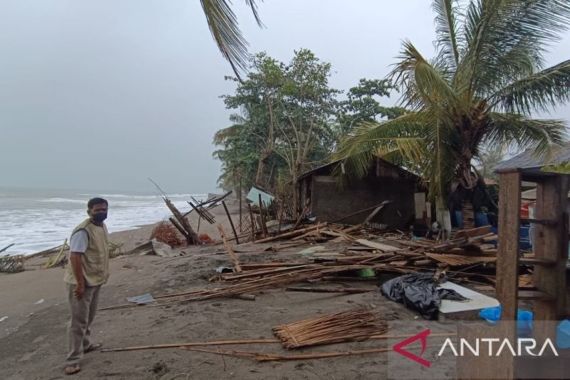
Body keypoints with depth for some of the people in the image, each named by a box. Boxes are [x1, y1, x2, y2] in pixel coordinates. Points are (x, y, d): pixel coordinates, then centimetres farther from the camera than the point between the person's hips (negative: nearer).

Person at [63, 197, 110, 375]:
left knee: (89, 317, 24)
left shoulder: (103, 227, 5)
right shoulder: (83, 231, -23)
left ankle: (85, 344, 43)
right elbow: (75, 257, -26)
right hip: (81, 282, -9)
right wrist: (80, 283, -26)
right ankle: (73, 360, 7)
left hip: (95, 280, 9)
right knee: (79, 321, -3)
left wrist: (104, 273, 18)